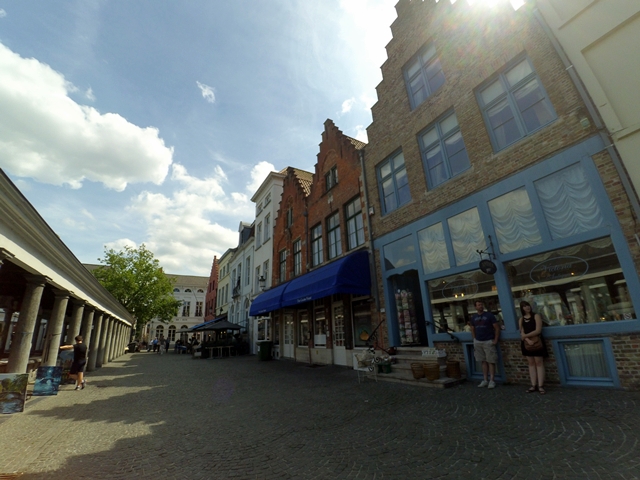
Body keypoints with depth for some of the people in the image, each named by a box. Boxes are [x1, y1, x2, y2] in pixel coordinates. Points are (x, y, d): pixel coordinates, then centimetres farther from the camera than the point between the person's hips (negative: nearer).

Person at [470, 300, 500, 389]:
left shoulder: (489, 315, -5)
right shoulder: (473, 317, 8)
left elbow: (497, 328, -5)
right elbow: (472, 330, 17)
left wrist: (495, 340, -10)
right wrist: (475, 339, 8)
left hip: (489, 341, -4)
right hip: (478, 342, 4)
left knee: (491, 361, -1)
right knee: (484, 361, 11)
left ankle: (492, 380, 7)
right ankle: (485, 380, 17)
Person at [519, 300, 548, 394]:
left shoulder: (536, 316, -3)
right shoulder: (521, 319, 9)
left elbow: (538, 330, -12)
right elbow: (522, 332, 1)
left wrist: (525, 335, -11)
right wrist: (528, 340, -16)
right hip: (527, 343, 4)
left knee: (539, 363, -2)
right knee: (531, 363, 7)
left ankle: (540, 386, 1)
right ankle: (533, 385, 12)